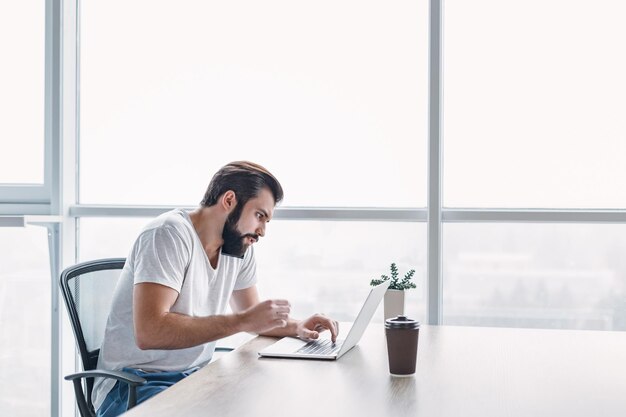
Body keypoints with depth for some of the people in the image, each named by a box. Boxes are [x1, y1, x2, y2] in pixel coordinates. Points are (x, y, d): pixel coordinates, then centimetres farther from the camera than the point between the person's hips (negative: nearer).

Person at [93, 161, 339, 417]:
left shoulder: (241, 246, 6)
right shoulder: (170, 234, -18)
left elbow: (250, 314, 19)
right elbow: (148, 332, -30)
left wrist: (297, 327, -1)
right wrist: (242, 321, -28)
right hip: (135, 384, -7)